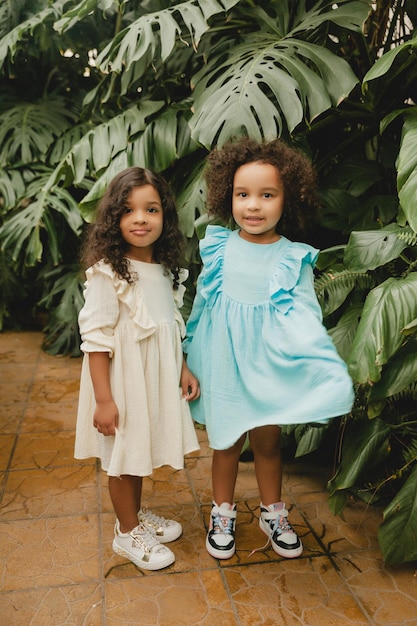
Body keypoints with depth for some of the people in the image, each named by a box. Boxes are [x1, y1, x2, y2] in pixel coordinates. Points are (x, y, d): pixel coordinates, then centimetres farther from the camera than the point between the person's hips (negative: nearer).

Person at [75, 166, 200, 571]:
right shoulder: (108, 272, -19)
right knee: (123, 458, 10)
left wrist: (183, 370, 10)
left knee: (140, 451, 23)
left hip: (156, 378, 7)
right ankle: (127, 532, 32)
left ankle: (136, 513, 44)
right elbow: (96, 338, -20)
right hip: (122, 379, -7)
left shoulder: (165, 269, 3)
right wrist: (103, 399, -20)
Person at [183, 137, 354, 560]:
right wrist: (188, 359, 13)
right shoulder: (218, 247, -5)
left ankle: (273, 514, 39)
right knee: (226, 442, 15)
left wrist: (331, 372, -22)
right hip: (222, 363, 1)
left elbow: (303, 318, -10)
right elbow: (202, 303, 6)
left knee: (267, 442, 15)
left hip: (270, 366, 0)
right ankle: (222, 513, 37)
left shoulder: (295, 258, -9)